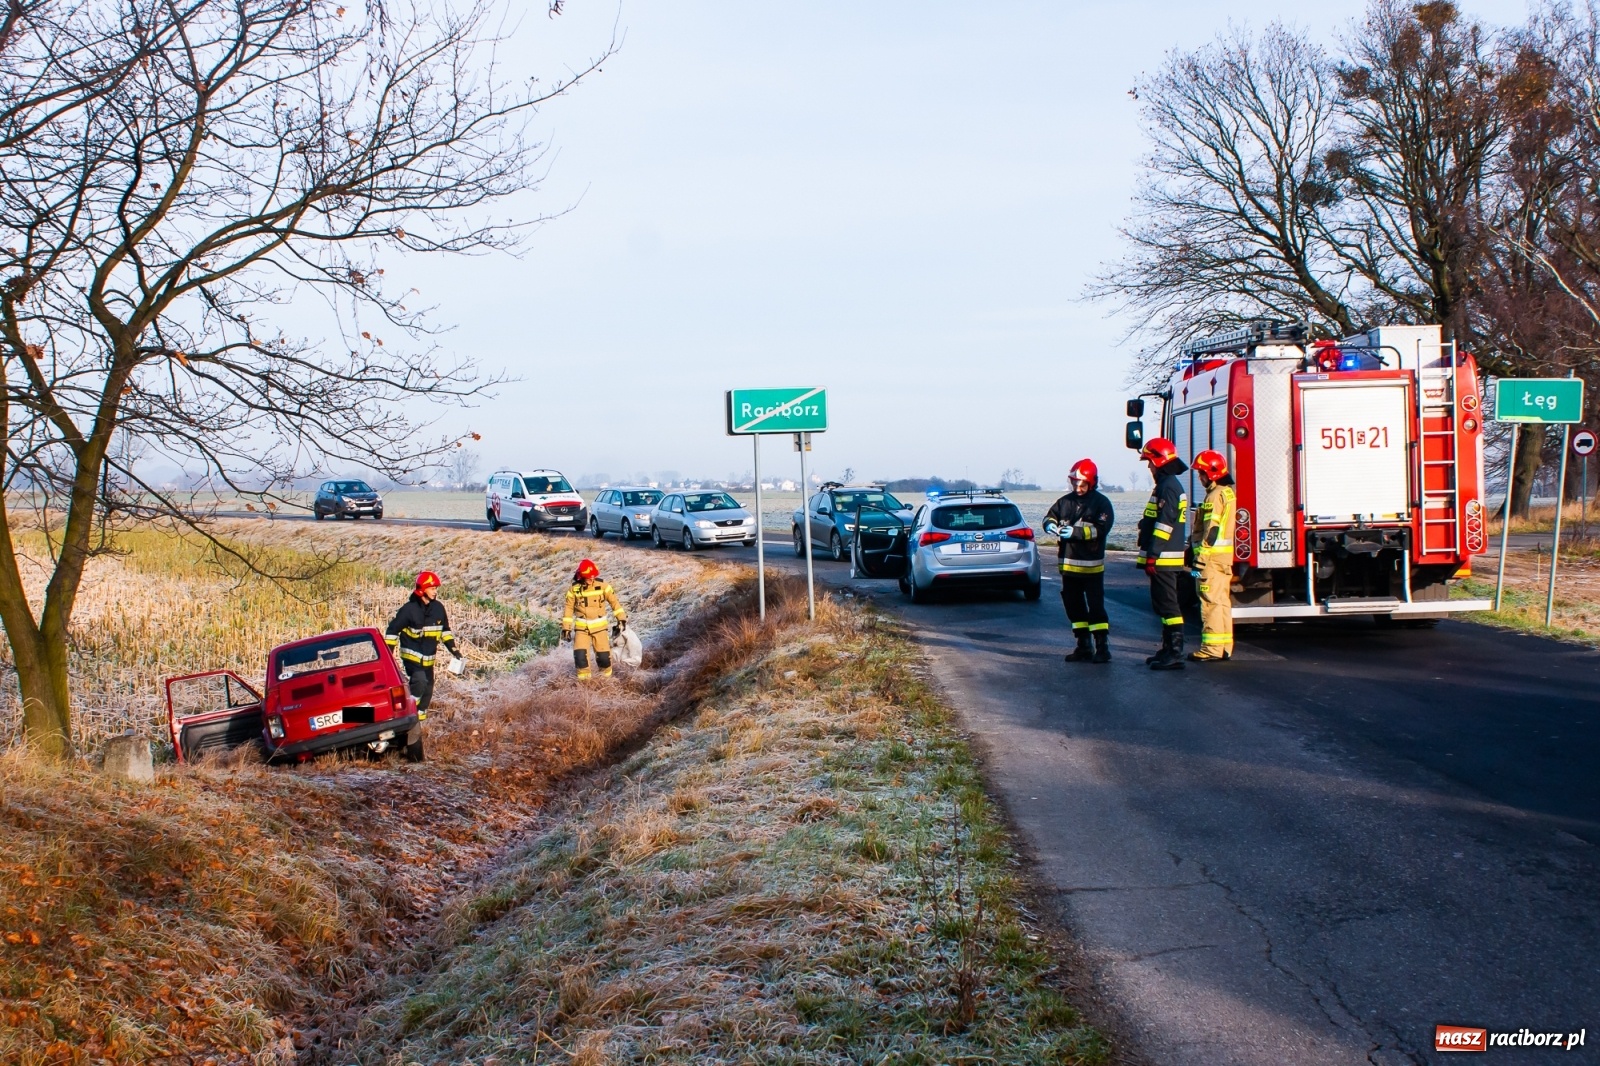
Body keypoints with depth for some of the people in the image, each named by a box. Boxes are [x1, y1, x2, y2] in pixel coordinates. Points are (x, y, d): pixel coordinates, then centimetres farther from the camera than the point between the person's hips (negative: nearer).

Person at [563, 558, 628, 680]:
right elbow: (569, 608, 4)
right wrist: (566, 627, 3)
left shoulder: (602, 586, -5)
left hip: (599, 626, 0)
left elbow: (614, 601, 3)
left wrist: (621, 618, -1)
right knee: (580, 654, -14)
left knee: (603, 655, -3)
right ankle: (584, 677, 5)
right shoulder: (574, 589, -4)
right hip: (581, 628, 0)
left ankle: (606, 675, 24)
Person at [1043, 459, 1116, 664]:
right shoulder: (1065, 501, 11)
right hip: (1068, 564, 6)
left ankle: (1103, 647, -3)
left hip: (1091, 565, -6)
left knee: (1096, 606, -7)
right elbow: (1049, 516, 9)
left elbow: (1101, 529, -17)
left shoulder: (1101, 503, -5)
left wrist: (1075, 532, -25)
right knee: (1073, 606, 10)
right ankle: (1084, 647, 19)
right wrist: (1051, 525, -15)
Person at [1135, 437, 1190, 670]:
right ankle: (1168, 650, 22)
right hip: (1166, 559, 11)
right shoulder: (1169, 485, 19)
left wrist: (1152, 555, -23)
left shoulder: (1168, 486, -15)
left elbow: (1164, 524, -22)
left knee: (1167, 605, -10)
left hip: (1164, 559, -11)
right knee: (1163, 605, 15)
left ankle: (1175, 655, -10)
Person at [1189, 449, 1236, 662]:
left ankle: (1212, 649, -8)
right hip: (1225, 555, 10)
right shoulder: (1228, 492, 17)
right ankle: (1224, 647, 15)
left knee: (1211, 601, -8)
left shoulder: (1215, 495, -14)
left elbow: (1211, 529, -20)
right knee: (1222, 600, 12)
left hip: (1212, 555, -10)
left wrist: (1201, 555, -20)